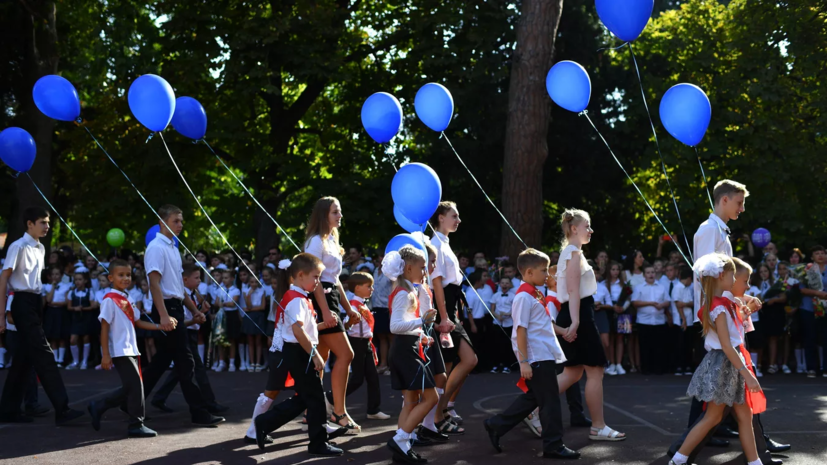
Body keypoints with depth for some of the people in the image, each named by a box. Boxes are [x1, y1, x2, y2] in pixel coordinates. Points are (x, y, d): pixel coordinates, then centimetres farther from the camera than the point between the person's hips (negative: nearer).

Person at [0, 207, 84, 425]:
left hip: (35, 304, 8)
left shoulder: (40, 248, 15)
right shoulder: (18, 247, -10)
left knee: (25, 358, 11)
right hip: (23, 303, -8)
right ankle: (62, 410, -14)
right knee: (44, 355, -12)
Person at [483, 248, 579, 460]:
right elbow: (521, 330, -18)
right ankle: (553, 445, 6)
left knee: (532, 398, 16)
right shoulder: (524, 297, -15)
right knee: (550, 402, -3)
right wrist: (523, 361, -21)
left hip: (544, 355, 10)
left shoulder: (534, 294, 15)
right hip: (537, 357, -10)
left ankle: (496, 425, 23)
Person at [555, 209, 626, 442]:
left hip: (576, 315, 10)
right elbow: (573, 290, -21)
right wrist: (575, 321, -27)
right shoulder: (574, 252, -12)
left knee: (573, 372, 12)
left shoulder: (570, 252, 19)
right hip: (579, 314, -10)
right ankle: (598, 427, 3)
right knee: (595, 371, -3)